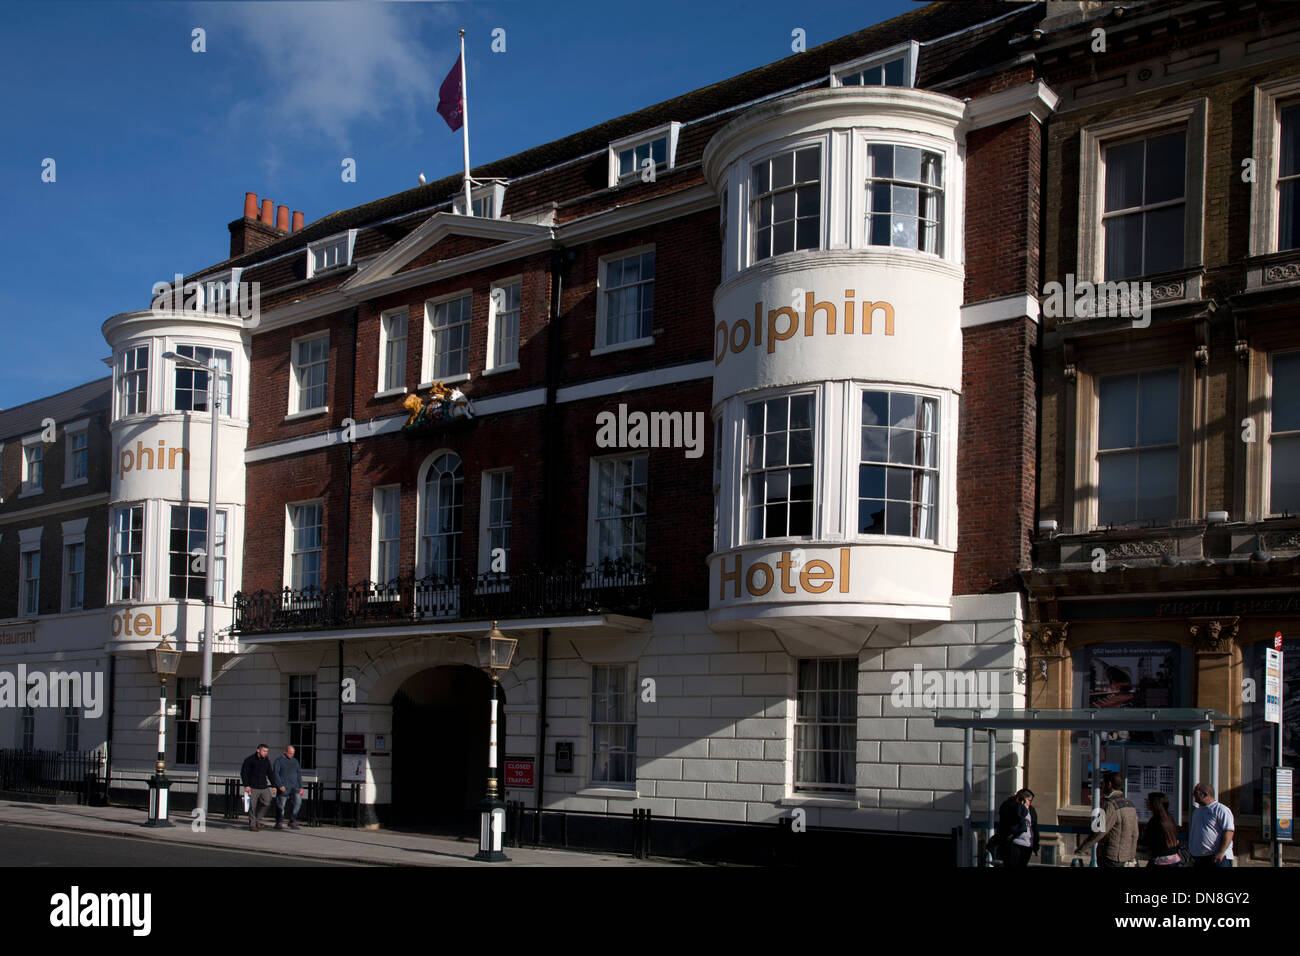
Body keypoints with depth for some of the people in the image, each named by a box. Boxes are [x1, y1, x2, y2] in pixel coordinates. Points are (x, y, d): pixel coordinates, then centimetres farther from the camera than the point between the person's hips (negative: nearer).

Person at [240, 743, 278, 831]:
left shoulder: (266, 761, 12)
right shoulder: (249, 760, -3)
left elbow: (270, 774, 16)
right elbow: (243, 773, -5)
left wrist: (273, 786, 7)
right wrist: (246, 785, -14)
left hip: (264, 787, 4)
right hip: (252, 788, -4)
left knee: (267, 802, -10)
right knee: (252, 806, -3)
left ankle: (258, 820, 9)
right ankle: (252, 824, 9)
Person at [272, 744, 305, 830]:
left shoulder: (295, 761, 17)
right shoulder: (279, 760, 2)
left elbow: (299, 775, 20)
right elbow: (275, 773, -7)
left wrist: (301, 787, 13)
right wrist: (280, 785, -17)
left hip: (294, 787, 4)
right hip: (283, 788, -4)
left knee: (297, 801, -14)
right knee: (281, 805, -1)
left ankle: (292, 821, -5)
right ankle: (279, 823, 13)